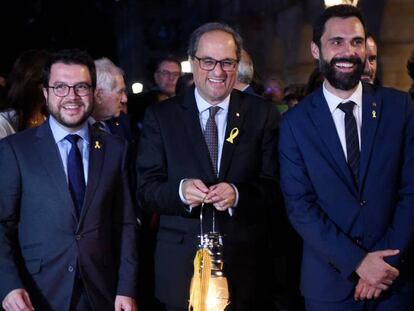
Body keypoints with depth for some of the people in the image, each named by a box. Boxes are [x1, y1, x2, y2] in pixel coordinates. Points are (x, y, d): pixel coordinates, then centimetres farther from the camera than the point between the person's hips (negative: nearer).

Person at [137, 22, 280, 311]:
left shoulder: (263, 114, 1)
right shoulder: (160, 116, 1)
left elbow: (275, 185, -4)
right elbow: (146, 189, -3)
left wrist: (238, 194, -23)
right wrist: (180, 190, -23)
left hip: (246, 264, 1)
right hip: (182, 265, 0)